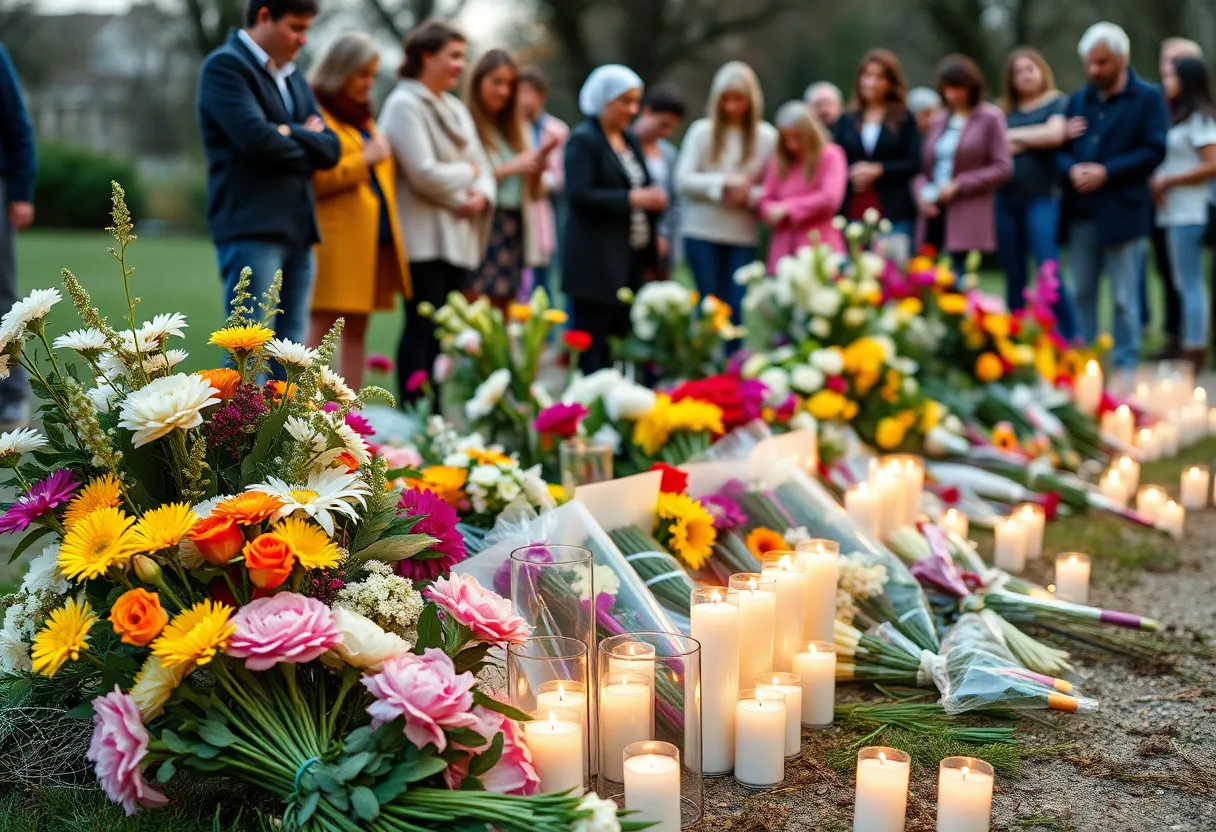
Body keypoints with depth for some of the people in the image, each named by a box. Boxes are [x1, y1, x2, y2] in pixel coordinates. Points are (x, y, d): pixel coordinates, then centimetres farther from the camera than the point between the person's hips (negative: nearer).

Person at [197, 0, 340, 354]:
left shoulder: (294, 78, 20)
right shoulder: (225, 65, -4)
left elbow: (330, 149, 12)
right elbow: (257, 138, -17)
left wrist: (290, 133, -7)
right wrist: (305, 145, 1)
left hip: (296, 229, 8)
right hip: (250, 228, -8)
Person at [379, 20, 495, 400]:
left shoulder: (455, 108, 18)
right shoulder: (404, 105, -8)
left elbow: (482, 169, 16)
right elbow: (425, 174, -18)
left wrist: (482, 196, -6)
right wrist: (468, 173, -2)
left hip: (459, 239, 8)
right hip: (424, 239, -8)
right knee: (423, 330, -8)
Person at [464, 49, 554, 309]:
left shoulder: (514, 128, 19)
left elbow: (532, 192, 19)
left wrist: (537, 165, 0)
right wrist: (509, 168, -12)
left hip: (513, 229, 7)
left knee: (501, 314, 7)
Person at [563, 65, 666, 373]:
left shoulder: (630, 140, 17)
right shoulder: (583, 140, -7)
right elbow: (579, 195, -17)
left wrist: (653, 198, 6)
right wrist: (631, 199, -18)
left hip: (632, 260, 7)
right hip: (596, 263, -7)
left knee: (622, 341, 5)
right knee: (593, 345, -4)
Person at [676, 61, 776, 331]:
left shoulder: (767, 136, 1)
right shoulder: (702, 131, 0)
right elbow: (683, 180, -5)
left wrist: (750, 195, -18)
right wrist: (723, 183, -15)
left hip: (743, 236, 1)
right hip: (703, 231, -1)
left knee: (736, 307, 1)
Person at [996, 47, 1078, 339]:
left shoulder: (1058, 102, 3)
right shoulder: (1006, 111, 14)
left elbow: (1054, 134, -14)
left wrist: (1015, 136, -2)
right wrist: (1034, 141, -7)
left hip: (1043, 197, -5)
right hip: (1007, 199, 5)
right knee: (1014, 277, 7)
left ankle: (1070, 339, -8)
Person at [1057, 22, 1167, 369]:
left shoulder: (1148, 98, 1)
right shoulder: (1078, 99, 17)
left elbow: (1154, 151, -8)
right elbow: (1061, 148, 13)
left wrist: (1106, 172, -17)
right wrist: (1072, 169, -10)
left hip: (1122, 212, -5)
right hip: (1080, 214, 5)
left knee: (1124, 299, 0)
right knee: (1082, 295, 9)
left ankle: (1125, 366, 7)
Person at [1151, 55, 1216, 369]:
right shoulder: (1180, 118, 18)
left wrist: (1168, 181, -12)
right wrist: (1158, 181, 6)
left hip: (1189, 214, -9)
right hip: (1175, 212, 9)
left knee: (1189, 284, -8)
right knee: (1184, 284, 10)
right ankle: (1187, 348, 14)